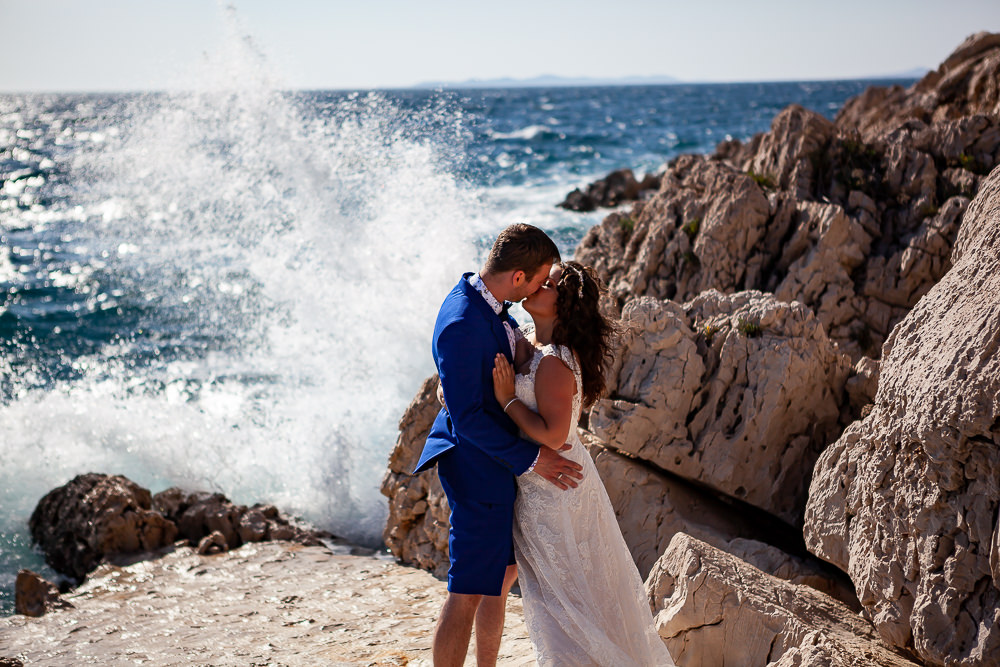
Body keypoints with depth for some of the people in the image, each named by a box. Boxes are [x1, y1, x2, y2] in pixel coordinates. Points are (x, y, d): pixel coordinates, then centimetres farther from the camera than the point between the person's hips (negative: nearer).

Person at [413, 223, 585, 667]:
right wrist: (530, 459, -23)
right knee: (468, 593, -3)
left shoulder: (487, 305, 4)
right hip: (480, 466, -11)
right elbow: (467, 416, -25)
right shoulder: (461, 325, -27)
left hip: (500, 458, 11)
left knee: (503, 575, 21)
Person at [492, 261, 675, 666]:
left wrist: (508, 400, -23)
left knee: (563, 590, 3)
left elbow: (552, 435, -28)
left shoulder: (553, 361, -24)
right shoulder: (529, 344, 5)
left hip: (551, 490, -10)